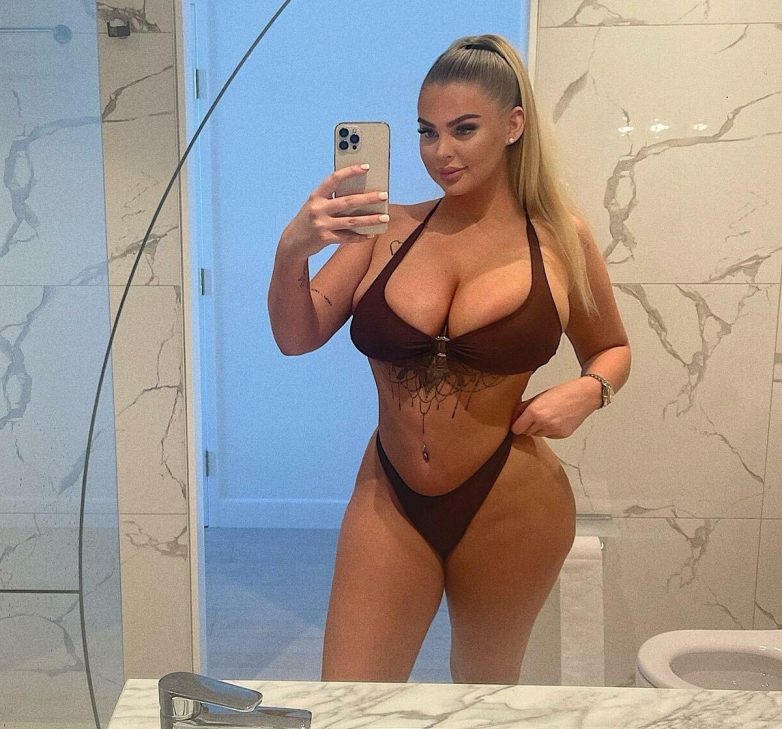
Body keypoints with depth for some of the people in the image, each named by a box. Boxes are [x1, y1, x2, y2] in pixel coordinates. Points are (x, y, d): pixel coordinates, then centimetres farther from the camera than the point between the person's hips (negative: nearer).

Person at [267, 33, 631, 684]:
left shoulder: (560, 238, -5)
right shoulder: (389, 228, -3)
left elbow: (612, 350, 9)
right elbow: (297, 337, -7)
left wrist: (587, 391, -12)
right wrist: (292, 251, -26)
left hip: (510, 508, 0)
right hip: (391, 501, 1)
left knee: (486, 686, 23)